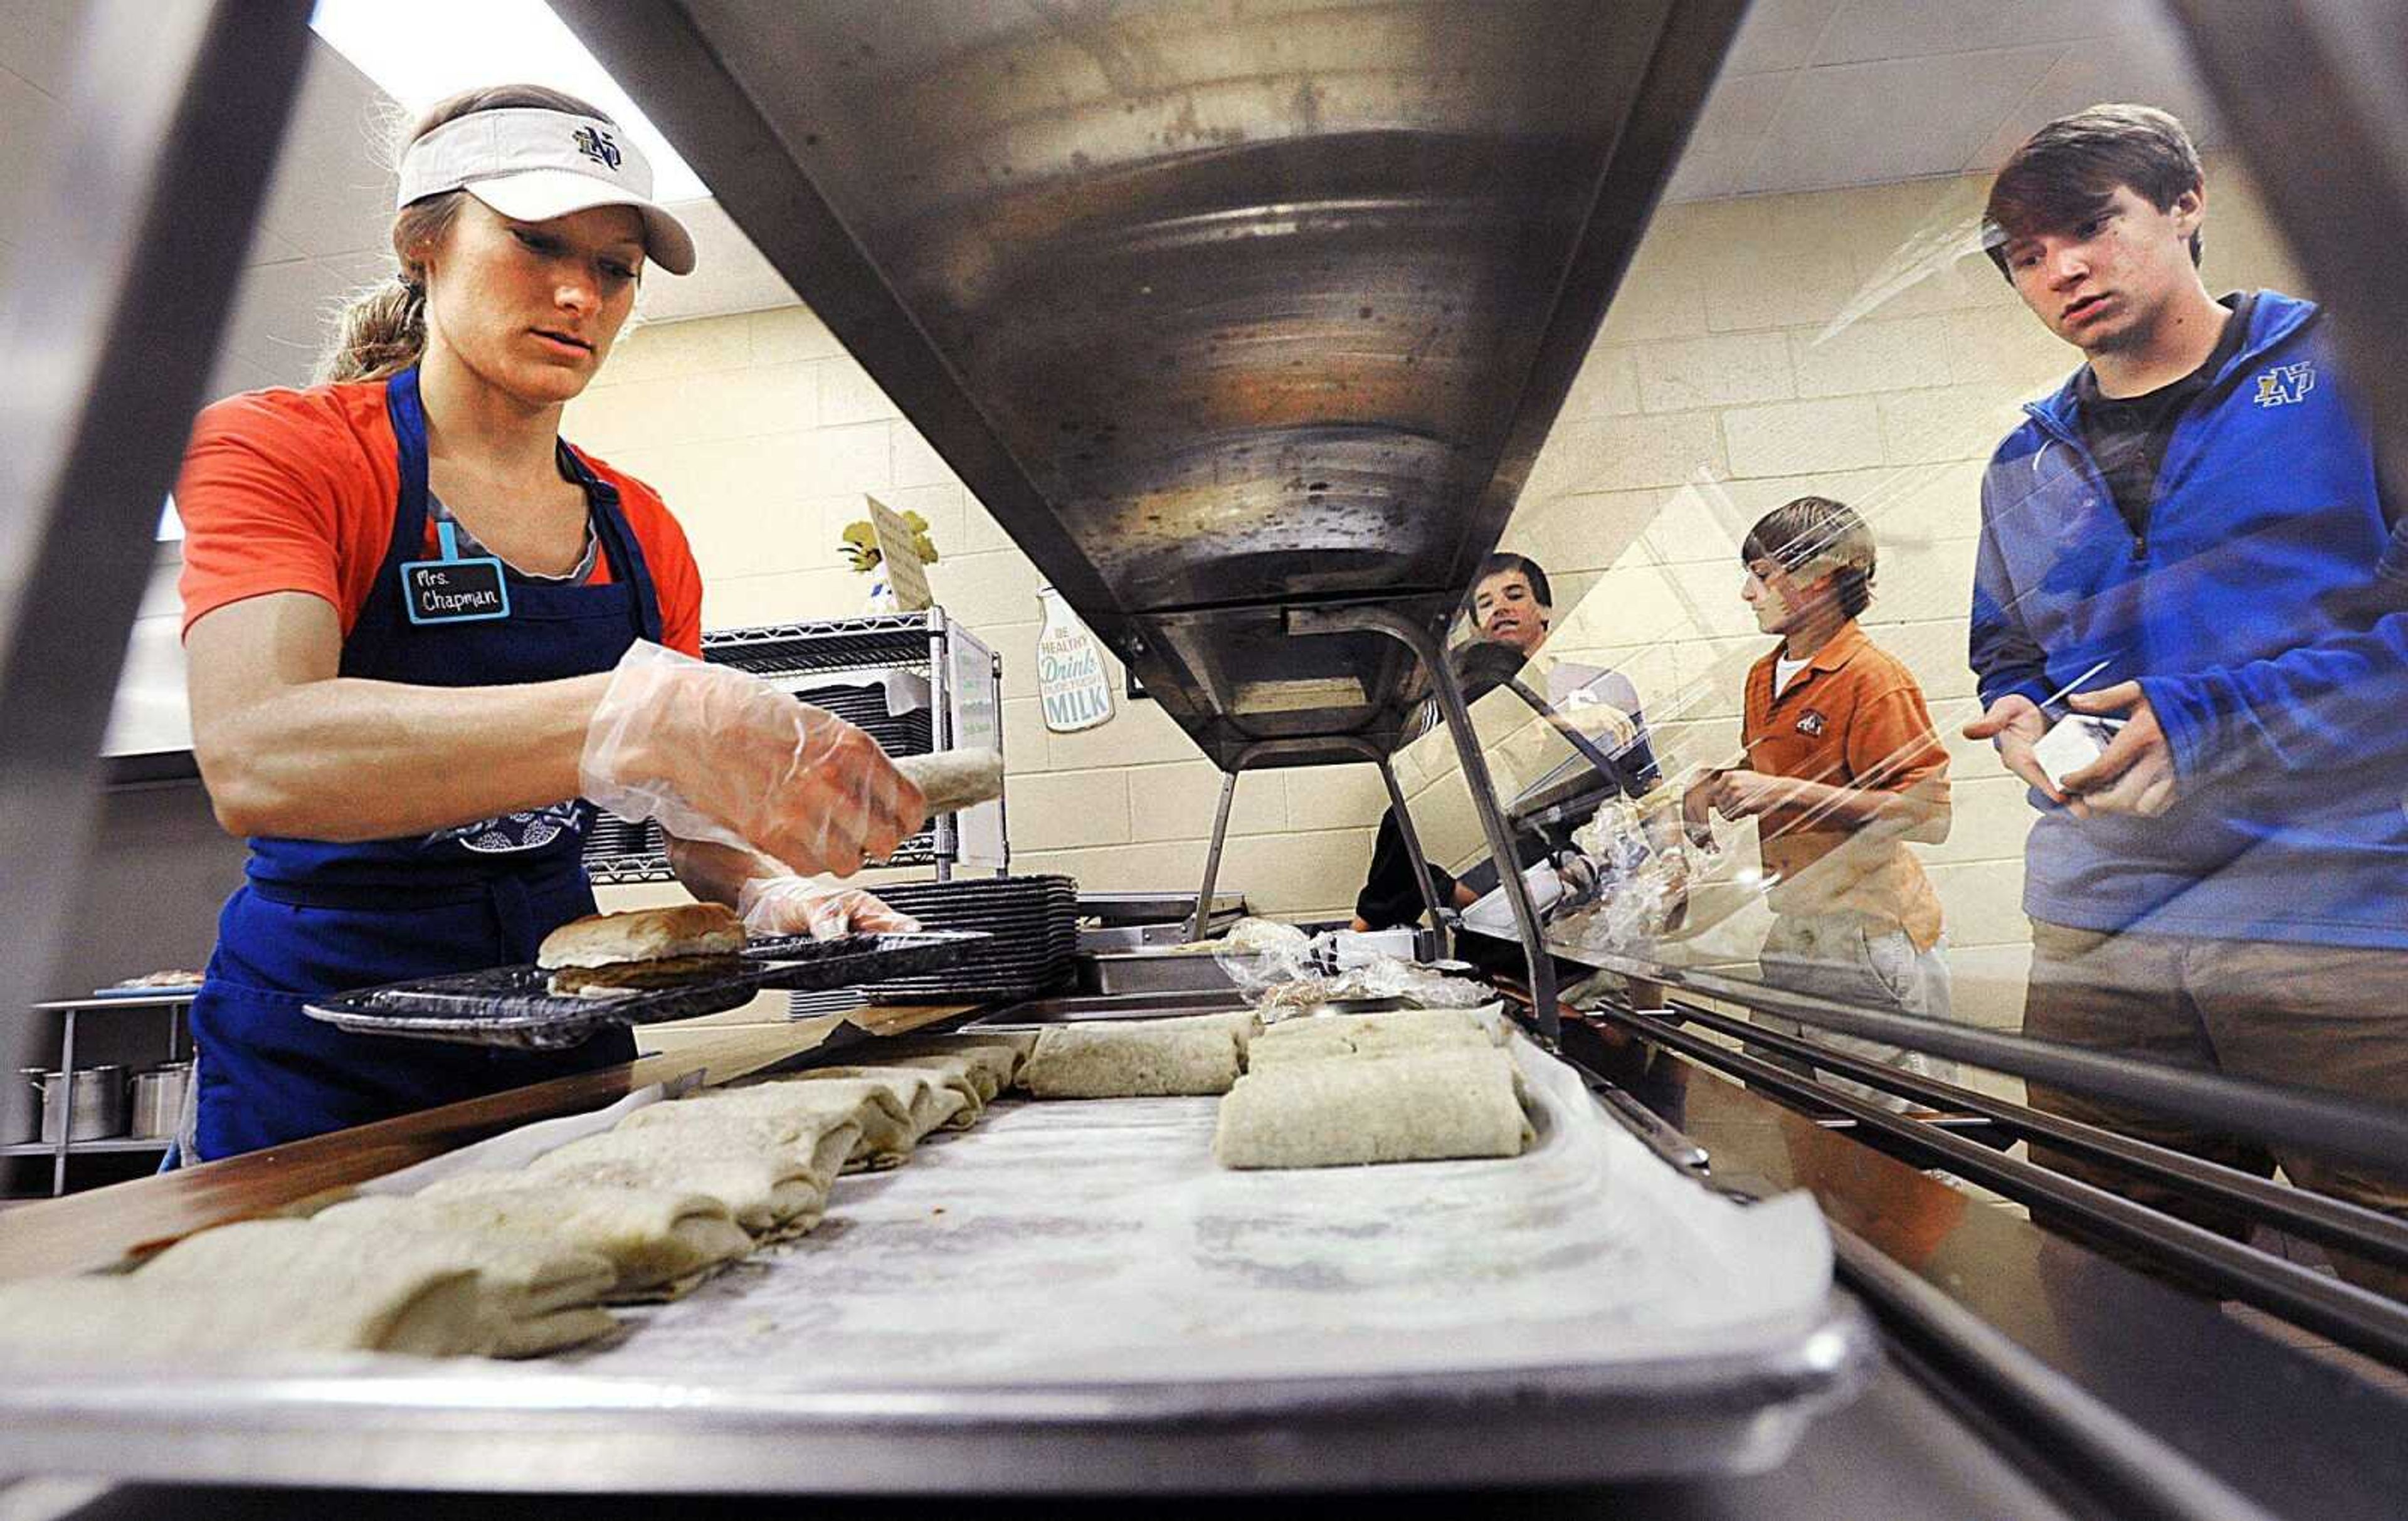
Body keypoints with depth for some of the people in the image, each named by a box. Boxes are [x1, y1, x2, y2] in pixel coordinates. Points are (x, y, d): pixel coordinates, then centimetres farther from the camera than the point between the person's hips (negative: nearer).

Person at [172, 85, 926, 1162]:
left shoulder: (641, 531, 5)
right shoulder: (276, 451, -8)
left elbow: (696, 822, 7)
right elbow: (251, 758, -28)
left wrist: (767, 891, -16)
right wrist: (625, 719, -43)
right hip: (322, 1063, -4)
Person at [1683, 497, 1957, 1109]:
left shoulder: (1874, 678, -14)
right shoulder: (1764, 676, 12)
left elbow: (1928, 814, -20)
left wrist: (1788, 793, -24)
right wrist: (1719, 785, 8)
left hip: (1873, 936, -8)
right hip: (1794, 930, 8)